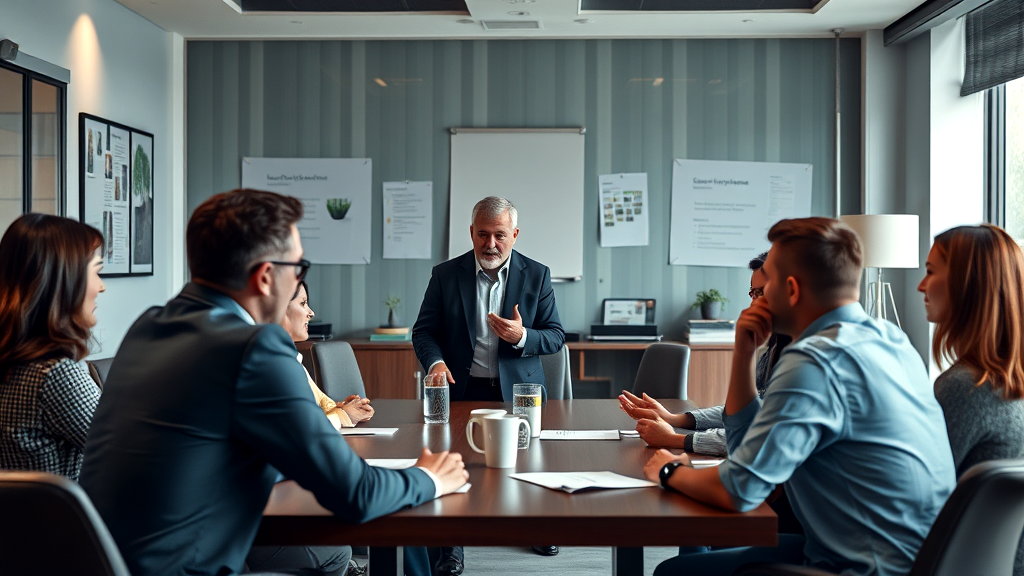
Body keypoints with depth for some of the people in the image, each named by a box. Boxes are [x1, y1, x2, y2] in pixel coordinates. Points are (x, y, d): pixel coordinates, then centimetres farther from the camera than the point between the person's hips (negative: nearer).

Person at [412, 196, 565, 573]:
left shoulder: (536, 275, 3)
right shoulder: (445, 275, 2)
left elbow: (556, 336, 2)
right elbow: (424, 331, 2)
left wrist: (522, 337, -18)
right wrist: (435, 362, -19)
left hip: (518, 390, 1)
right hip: (462, 390, 0)